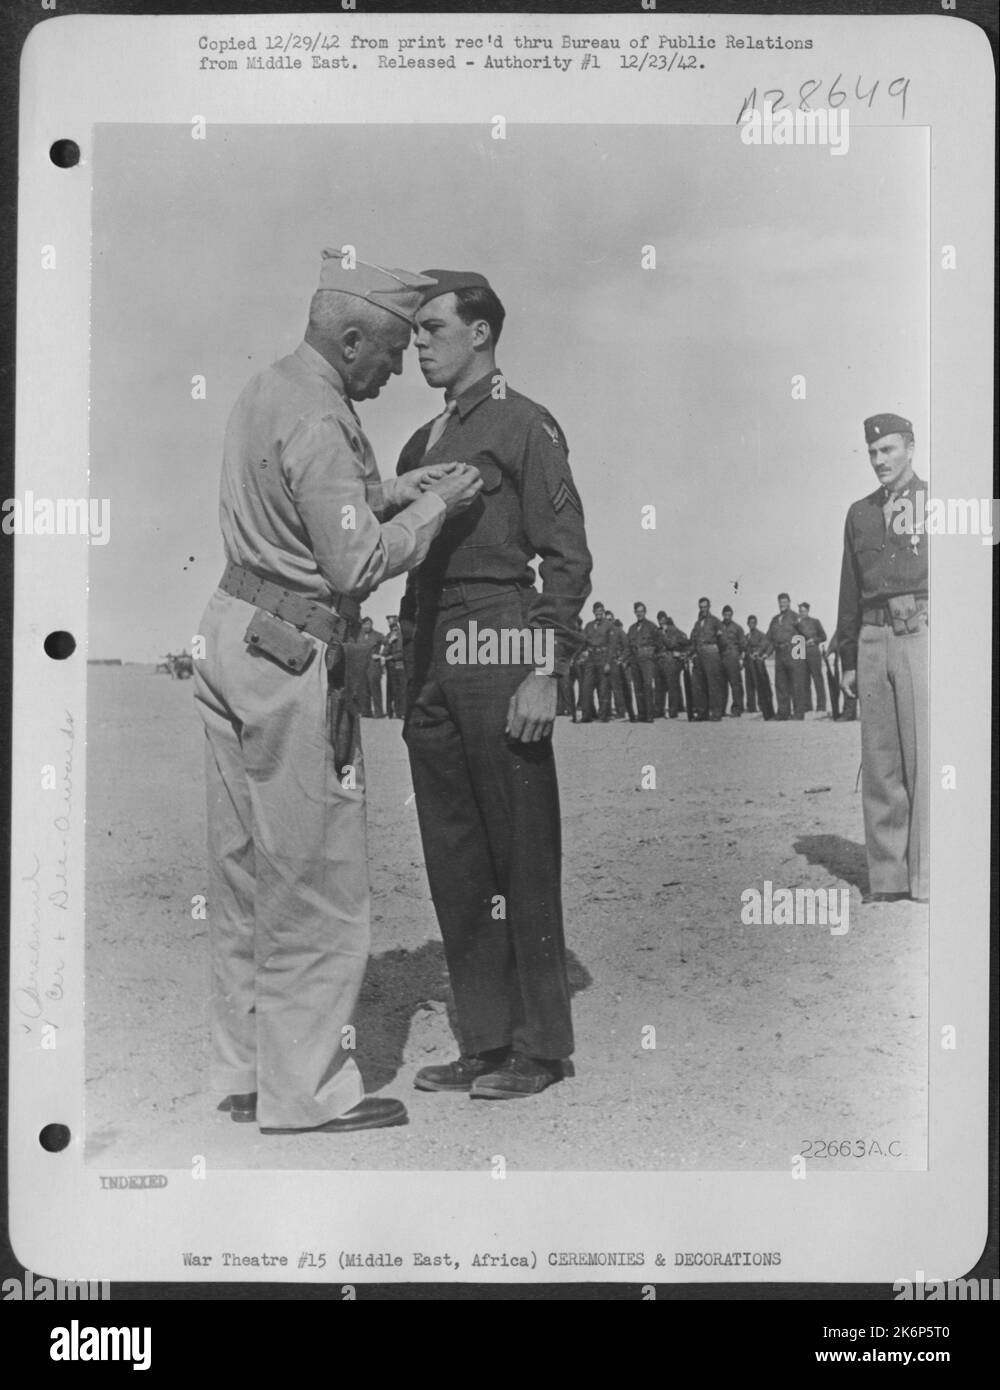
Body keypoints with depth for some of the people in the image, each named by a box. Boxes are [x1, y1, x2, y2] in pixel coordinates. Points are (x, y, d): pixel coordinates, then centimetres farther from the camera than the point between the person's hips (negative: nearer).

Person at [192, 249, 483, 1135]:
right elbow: (356, 564, -21)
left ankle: (245, 1070, 25)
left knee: (244, 871, 14)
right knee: (315, 884, 0)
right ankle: (305, 1093, 9)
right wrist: (433, 508, -8)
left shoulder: (270, 389, 13)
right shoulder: (317, 421, -18)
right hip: (289, 659, -10)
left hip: (233, 631, 10)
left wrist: (392, 490, 9)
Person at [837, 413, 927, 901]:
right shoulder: (859, 513, 19)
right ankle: (886, 878, 7)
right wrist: (848, 657, 15)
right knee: (879, 761, 3)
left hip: (923, 635, -4)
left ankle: (926, 879, -6)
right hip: (873, 638, 4)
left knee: (925, 756, -8)